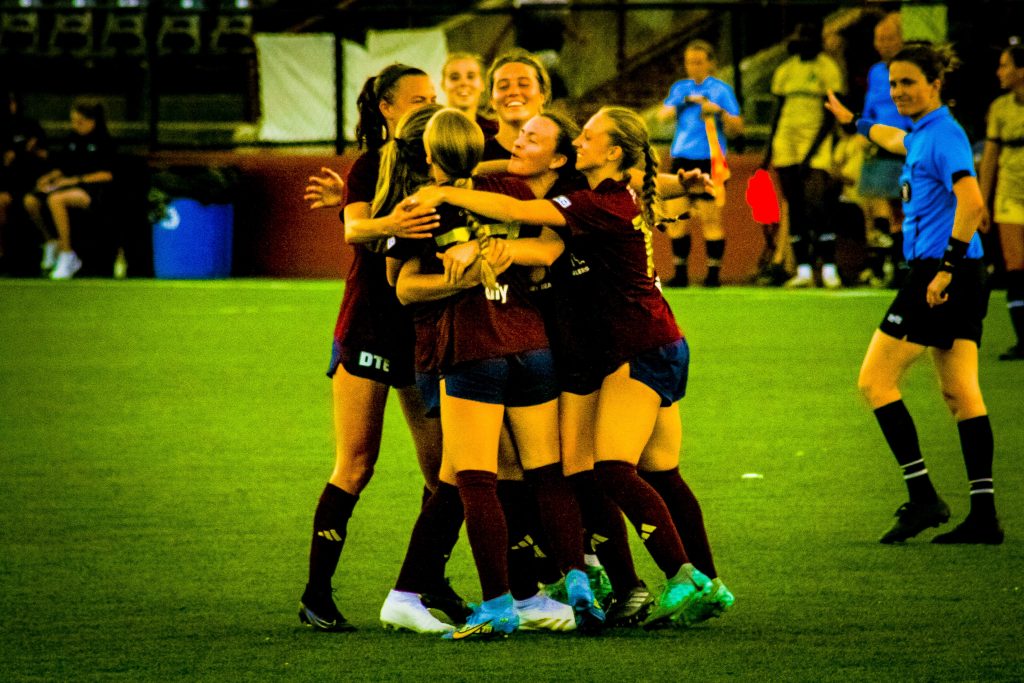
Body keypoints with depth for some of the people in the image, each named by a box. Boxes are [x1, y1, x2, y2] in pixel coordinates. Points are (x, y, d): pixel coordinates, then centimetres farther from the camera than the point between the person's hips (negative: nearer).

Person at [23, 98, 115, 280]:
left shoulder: (104, 141, -2)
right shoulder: (73, 139, 16)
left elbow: (107, 174, -9)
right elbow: (63, 168, 21)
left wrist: (75, 180, -14)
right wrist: (50, 177, -1)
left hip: (93, 189, -7)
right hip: (69, 184, 7)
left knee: (56, 199, -38)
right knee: (31, 201, -19)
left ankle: (67, 256, -31)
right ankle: (51, 242, 6)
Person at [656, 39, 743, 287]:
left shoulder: (721, 90, 1)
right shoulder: (680, 88, 14)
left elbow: (736, 128, -3)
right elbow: (663, 114, 0)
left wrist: (720, 112, -20)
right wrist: (684, 102, -15)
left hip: (709, 160, -5)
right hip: (682, 159, 5)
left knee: (710, 218, -4)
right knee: (675, 216, 2)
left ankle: (713, 273, 0)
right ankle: (680, 273, 11)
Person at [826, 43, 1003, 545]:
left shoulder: (944, 135, -13)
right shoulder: (922, 136, 16)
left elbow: (971, 203, -25)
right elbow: (894, 138, 42)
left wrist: (948, 267, -28)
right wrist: (852, 121, 58)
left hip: (940, 275, -9)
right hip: (961, 280, 9)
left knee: (875, 382, -4)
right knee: (961, 393, 6)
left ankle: (923, 497, -7)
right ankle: (984, 516, 3)